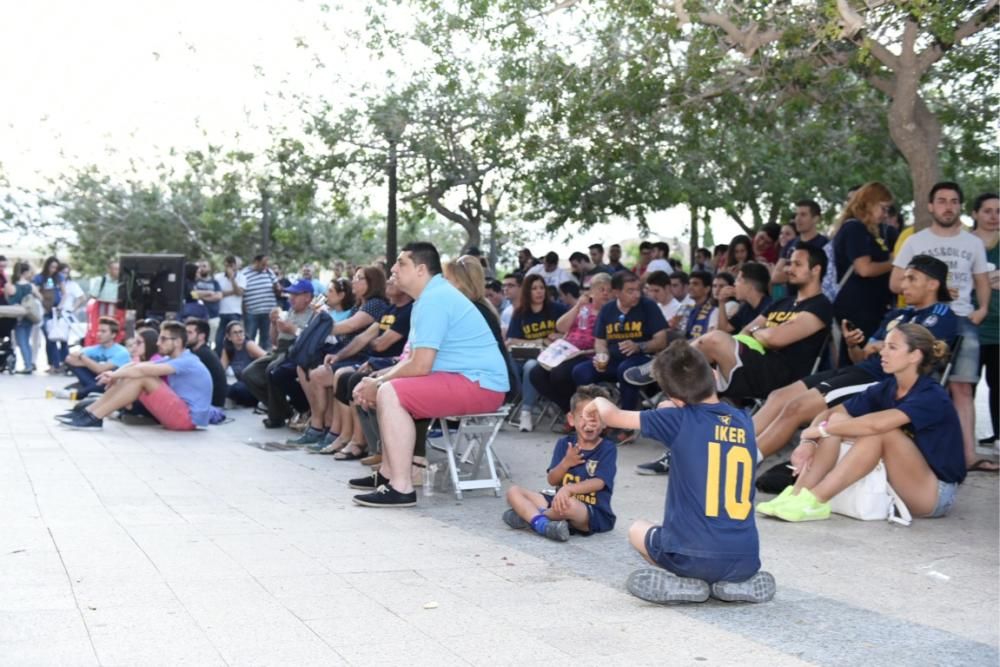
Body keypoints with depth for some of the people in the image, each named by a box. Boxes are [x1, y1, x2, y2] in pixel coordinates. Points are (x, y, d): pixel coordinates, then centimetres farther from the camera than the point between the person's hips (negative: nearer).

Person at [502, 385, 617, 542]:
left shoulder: (608, 448, -7)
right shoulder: (565, 444, 6)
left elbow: (599, 482, -20)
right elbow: (552, 480, 4)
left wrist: (569, 489, -35)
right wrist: (566, 462, -16)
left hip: (594, 513, -6)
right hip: (561, 501, 6)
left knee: (569, 504, -41)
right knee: (514, 491, -2)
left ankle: (528, 515, -12)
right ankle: (542, 524, -29)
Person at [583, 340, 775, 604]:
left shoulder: (680, 419, -7)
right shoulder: (744, 421, 6)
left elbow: (613, 417, 3)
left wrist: (599, 403, 23)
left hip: (691, 556, -5)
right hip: (745, 560, 5)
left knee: (637, 530, 27)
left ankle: (684, 583, 3)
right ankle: (739, 583, 9)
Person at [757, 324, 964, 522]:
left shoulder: (932, 397, -20)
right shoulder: (885, 389, 2)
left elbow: (875, 424, -35)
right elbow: (828, 414, 1)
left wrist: (820, 430, -25)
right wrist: (808, 441, -20)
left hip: (936, 494, -7)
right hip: (898, 484, 7)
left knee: (880, 430, -30)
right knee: (837, 420, -7)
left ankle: (815, 501, -31)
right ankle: (797, 495, -22)